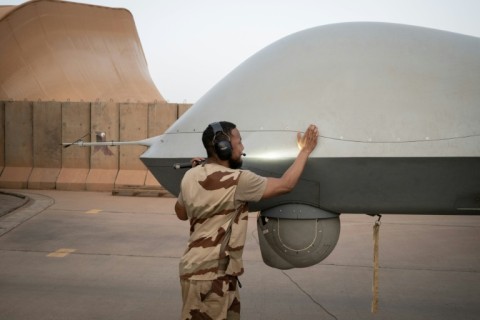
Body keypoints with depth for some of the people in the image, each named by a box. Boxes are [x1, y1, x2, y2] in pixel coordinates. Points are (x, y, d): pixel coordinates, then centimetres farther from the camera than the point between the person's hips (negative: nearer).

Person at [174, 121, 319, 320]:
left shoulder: (191, 177, 3)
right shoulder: (236, 180, -19)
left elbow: (181, 213, 20)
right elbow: (285, 185, -10)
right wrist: (305, 151, 3)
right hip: (209, 275, -9)